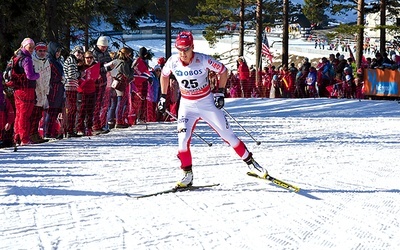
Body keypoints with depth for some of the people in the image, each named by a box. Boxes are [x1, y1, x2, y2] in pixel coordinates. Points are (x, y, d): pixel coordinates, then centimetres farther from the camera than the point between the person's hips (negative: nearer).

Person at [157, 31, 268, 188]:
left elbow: (223, 71, -6)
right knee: (183, 138, -15)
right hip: (187, 105, 2)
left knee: (228, 135, 4)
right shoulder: (173, 62, -14)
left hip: (207, 103, -2)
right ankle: (187, 175, 0)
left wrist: (220, 93, -8)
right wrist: (163, 97, 8)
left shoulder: (203, 60, -22)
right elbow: (164, 75, 9)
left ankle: (250, 161, 21)